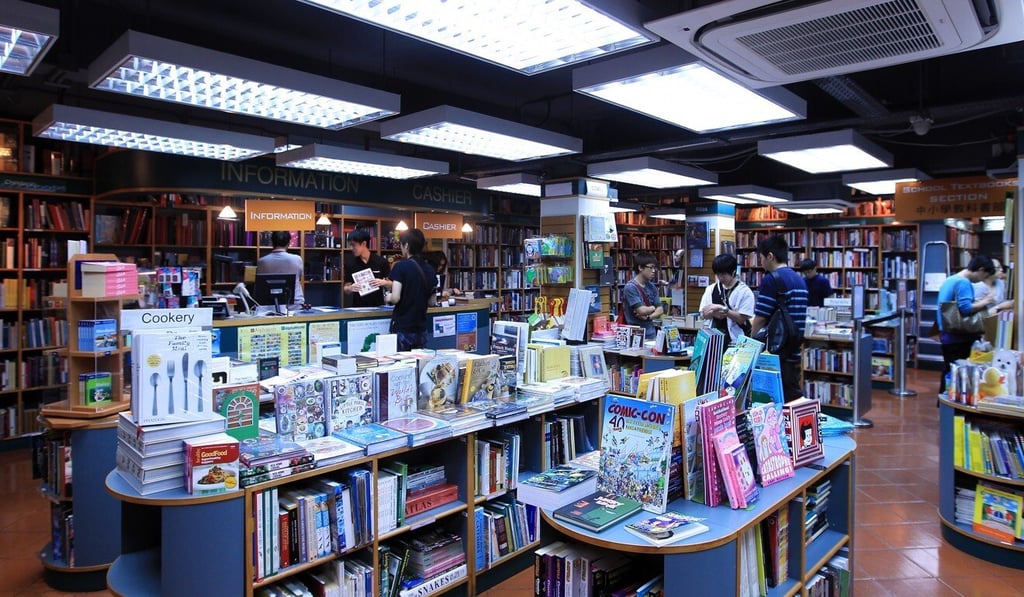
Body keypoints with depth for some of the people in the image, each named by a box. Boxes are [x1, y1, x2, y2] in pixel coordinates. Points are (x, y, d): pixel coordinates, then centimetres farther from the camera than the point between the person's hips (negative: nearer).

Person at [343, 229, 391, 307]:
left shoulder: (381, 262, -4)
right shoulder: (350, 263, 1)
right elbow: (346, 289, 5)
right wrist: (350, 288, -17)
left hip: (377, 306, -1)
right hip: (358, 307, 2)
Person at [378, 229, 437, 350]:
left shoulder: (401, 266, -10)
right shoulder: (429, 269, 6)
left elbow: (395, 298, -17)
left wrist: (387, 297, 3)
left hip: (402, 329, -5)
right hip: (421, 329, 5)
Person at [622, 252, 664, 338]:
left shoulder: (652, 286, 9)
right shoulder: (630, 287, -13)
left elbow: (660, 310, 7)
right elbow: (642, 310, -19)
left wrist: (648, 317, -11)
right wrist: (653, 308, 1)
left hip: (651, 334, 6)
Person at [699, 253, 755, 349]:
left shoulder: (745, 291, -5)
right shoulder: (711, 289, 8)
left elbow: (742, 319, -9)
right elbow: (704, 314, 5)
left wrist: (725, 310, -20)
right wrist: (714, 312, -15)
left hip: (736, 339, -3)